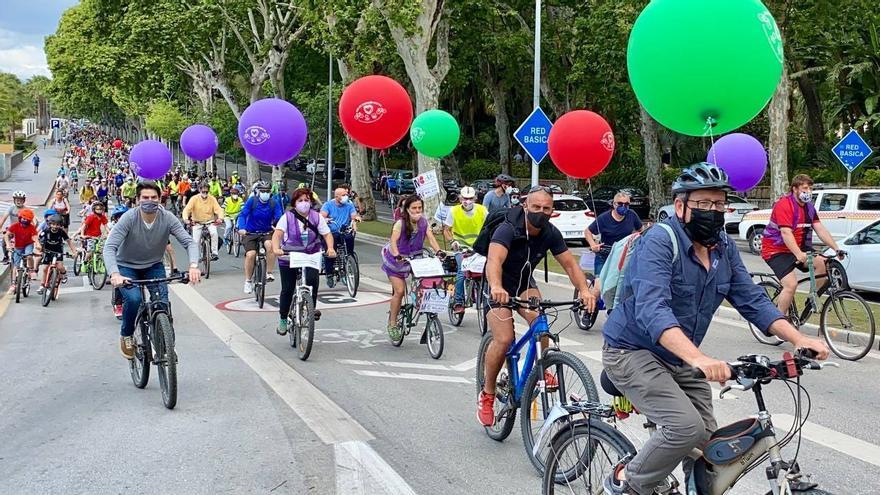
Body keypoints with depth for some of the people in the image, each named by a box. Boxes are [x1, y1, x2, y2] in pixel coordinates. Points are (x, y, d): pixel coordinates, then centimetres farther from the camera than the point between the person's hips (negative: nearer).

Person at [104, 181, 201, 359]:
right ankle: (126, 336, 2)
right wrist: (114, 274, -49)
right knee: (133, 299, -26)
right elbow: (109, 246, -32)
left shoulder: (167, 218, -21)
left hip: (153, 266, 2)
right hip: (127, 266, -2)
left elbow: (189, 242, -24)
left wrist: (193, 266, -44)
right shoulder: (129, 218, -26)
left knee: (162, 301, -20)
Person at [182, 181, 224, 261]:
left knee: (214, 233, -30)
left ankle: (214, 253, -20)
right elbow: (186, 209, -16)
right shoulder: (194, 199, -8)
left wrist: (220, 218, -35)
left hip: (210, 222, 0)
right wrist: (186, 219, -36)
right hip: (197, 223, 0)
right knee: (196, 242, -12)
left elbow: (218, 209, -14)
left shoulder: (212, 199, -5)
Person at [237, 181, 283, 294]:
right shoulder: (252, 201, -9)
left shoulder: (273, 203, -5)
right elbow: (242, 214, -15)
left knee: (270, 246, -31)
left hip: (266, 232, 1)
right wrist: (241, 228, -33)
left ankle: (269, 273, -14)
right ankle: (248, 280, 3)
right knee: (250, 254, -18)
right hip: (250, 233, -1)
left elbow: (279, 218, -13)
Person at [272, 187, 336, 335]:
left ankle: (311, 309, -5)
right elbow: (277, 234, -22)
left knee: (312, 280, -26)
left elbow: (327, 234, -9)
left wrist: (330, 248, -30)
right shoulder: (287, 217, -10)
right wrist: (276, 248, -42)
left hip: (311, 257, 1)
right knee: (287, 289, 4)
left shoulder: (317, 217, -4)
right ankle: (283, 319, 22)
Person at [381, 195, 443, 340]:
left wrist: (439, 252, -33)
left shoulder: (424, 222, -7)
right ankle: (392, 323, 4)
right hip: (396, 260, -4)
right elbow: (393, 241, -30)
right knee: (399, 291, -10)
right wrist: (397, 255, -49)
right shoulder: (400, 223, -19)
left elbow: (431, 238, -14)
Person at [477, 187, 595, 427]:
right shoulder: (508, 229, -29)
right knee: (504, 339, -20)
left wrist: (584, 290, -33)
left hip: (525, 283, 4)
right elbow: (494, 261, -45)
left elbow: (570, 264, -14)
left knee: (538, 318, -27)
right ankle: (487, 394, 0)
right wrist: (496, 287, -66)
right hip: (499, 288, -4)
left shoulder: (551, 233, -14)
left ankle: (541, 369, -4)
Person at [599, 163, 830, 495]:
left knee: (707, 442, 4)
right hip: (634, 352, -7)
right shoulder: (660, 242, -23)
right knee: (687, 428, -23)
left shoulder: (724, 248, 1)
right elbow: (652, 310, -36)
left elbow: (752, 300, 1)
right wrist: (697, 358, -50)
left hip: (680, 359, 8)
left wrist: (798, 339, -15)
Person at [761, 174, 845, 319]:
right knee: (791, 285, -22)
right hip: (776, 250, -8)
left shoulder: (809, 207, 7)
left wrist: (836, 249, -10)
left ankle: (812, 301, 2)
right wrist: (799, 255, -40)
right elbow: (786, 233, -29)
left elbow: (820, 229, 2)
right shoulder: (784, 204, -18)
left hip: (798, 248, 8)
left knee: (823, 263, -14)